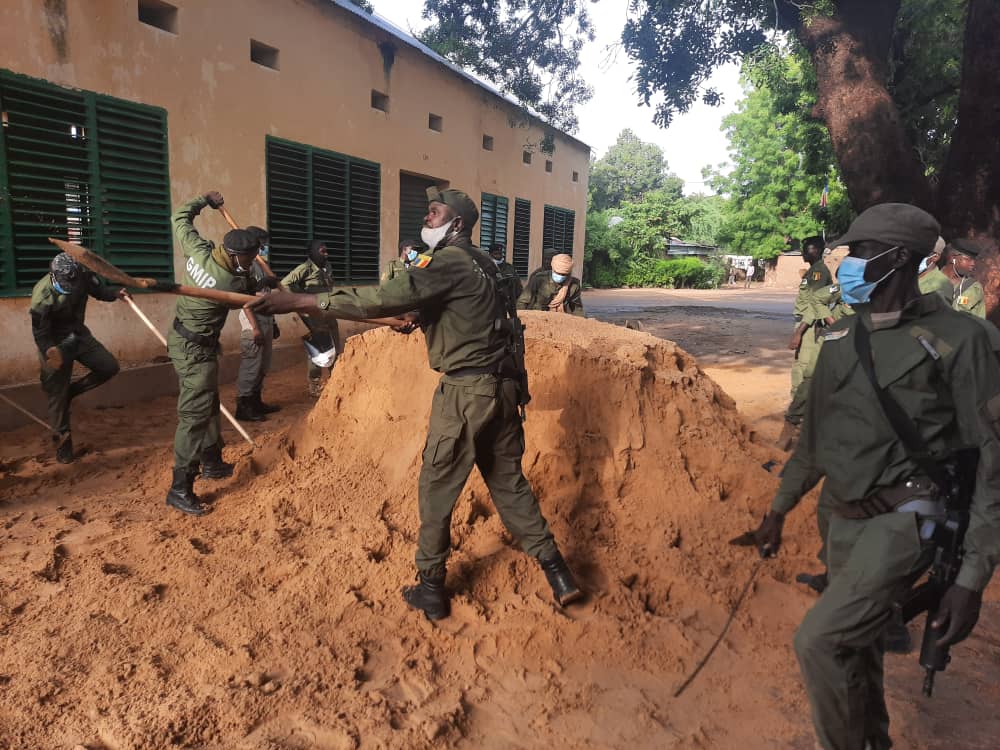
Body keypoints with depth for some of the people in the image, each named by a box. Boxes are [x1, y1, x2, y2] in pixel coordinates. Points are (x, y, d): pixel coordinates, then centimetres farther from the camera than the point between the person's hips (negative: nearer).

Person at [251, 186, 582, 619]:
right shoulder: (481, 263, 14)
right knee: (508, 481, 17)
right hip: (503, 388, 8)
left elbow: (384, 298, -24)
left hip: (464, 393, -8)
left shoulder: (448, 262, -13)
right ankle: (556, 572, 21)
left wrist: (303, 302, -23)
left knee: (437, 488, 6)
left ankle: (430, 589, 19)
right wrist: (417, 319, 35)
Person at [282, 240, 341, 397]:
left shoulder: (326, 267, 8)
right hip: (313, 316, -7)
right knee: (316, 352, -1)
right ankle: (315, 388, 11)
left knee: (335, 350, 15)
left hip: (329, 313, 8)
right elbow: (285, 284, -17)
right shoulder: (305, 268, -13)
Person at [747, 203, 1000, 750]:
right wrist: (779, 511, 17)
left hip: (903, 519, -6)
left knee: (820, 640, -16)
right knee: (855, 644, 18)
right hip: (844, 518, 6)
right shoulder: (840, 338, 6)